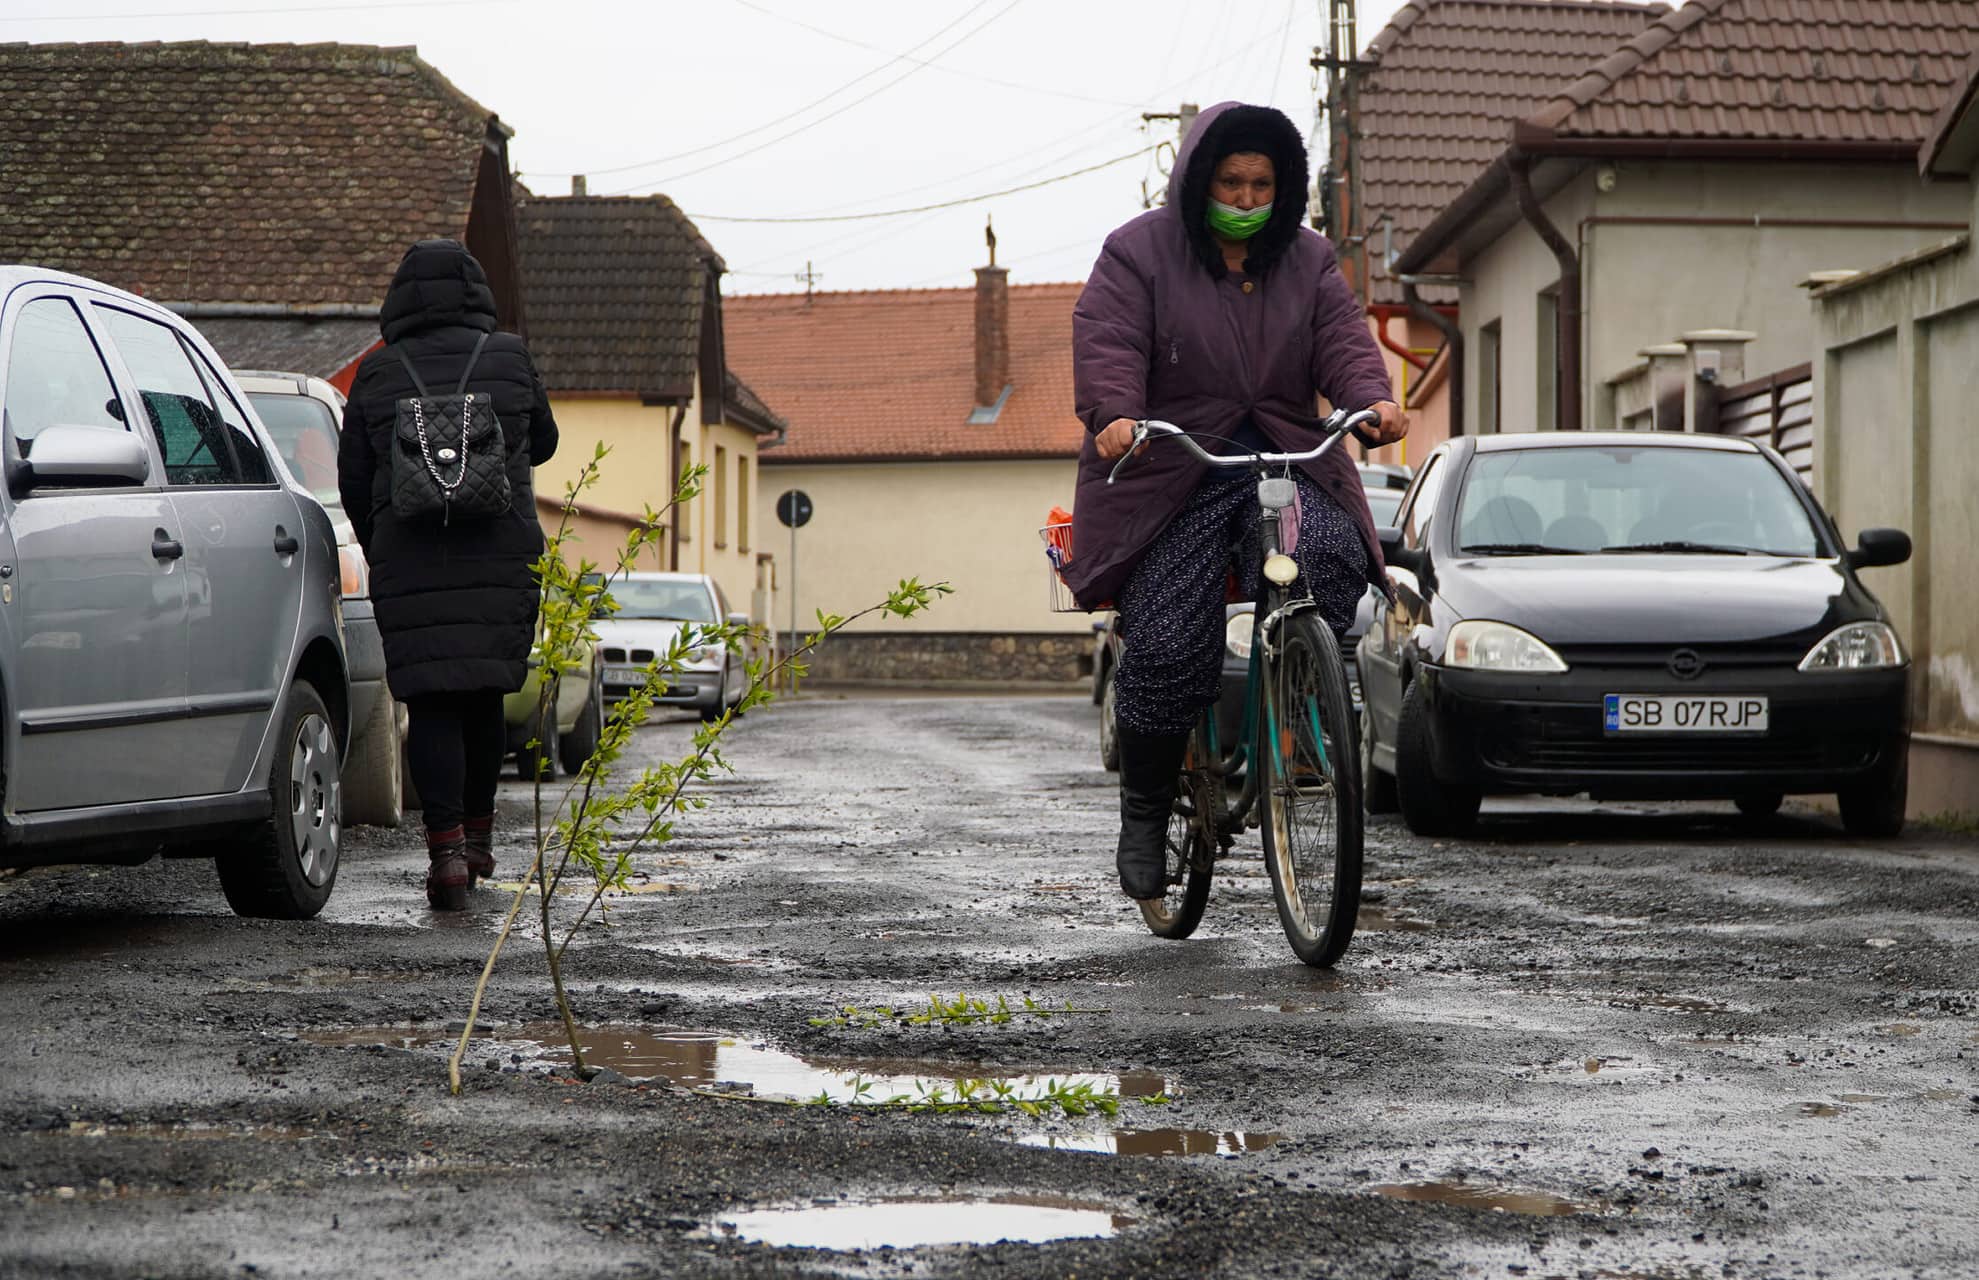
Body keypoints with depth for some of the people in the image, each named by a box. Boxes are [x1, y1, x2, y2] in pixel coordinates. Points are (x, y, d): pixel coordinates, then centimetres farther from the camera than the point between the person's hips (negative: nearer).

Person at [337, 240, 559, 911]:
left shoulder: (376, 374, 2)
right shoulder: (510, 359, 2)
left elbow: (353, 482, 7)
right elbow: (542, 443, 18)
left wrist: (380, 553, 23)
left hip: (409, 565, -1)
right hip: (503, 556, 1)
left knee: (431, 704, -2)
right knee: (484, 696, 15)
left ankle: (446, 848, -15)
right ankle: (477, 836, 25)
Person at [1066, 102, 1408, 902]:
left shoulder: (1307, 259, 14)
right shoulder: (1140, 253, 3)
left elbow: (1343, 339, 1)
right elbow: (1107, 344, -10)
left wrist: (1372, 400, -22)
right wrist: (1115, 416, -31)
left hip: (1286, 462, 3)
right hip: (1171, 472, -3)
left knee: (1330, 558, -30)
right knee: (1167, 648, -13)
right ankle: (1144, 812, 5)